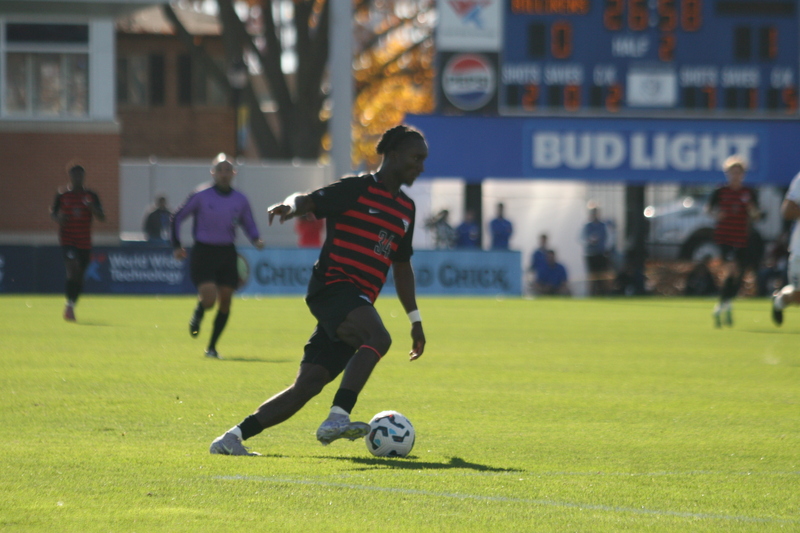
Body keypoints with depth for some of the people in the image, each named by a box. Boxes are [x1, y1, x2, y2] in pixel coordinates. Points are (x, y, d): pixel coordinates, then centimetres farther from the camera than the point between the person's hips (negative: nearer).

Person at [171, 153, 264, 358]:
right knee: (209, 299, -18)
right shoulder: (201, 195, -4)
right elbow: (177, 217, 5)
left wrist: (256, 239, -5)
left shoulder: (240, 200, 5)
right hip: (203, 251, -4)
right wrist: (177, 245, -2)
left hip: (227, 253, 4)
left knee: (225, 301, 0)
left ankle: (212, 347, 13)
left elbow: (249, 225, 17)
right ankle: (198, 314, 20)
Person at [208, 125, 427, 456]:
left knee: (307, 385, -1)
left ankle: (231, 438, 3)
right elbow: (308, 202, -5)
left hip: (358, 302, 8)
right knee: (378, 338, -34)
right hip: (334, 287, -8)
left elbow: (402, 267, 30)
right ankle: (337, 419, -43)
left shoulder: (405, 209, 22)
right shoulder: (357, 189, 0)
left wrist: (415, 320, 28)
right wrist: (290, 206, -29)